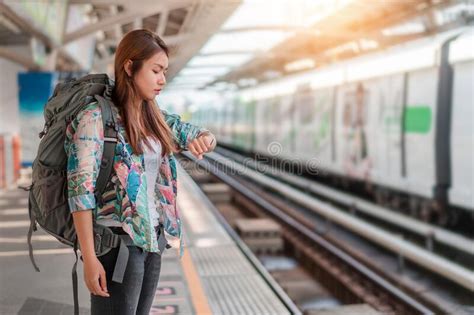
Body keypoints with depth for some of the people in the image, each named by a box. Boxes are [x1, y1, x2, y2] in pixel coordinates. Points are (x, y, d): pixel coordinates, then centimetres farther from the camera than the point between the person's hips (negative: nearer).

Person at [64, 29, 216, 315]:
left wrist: (203, 139, -10)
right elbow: (80, 188, -16)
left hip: (154, 238, 7)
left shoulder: (157, 118, 8)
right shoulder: (96, 117, -13)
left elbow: (203, 136, 17)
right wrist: (89, 258, -18)